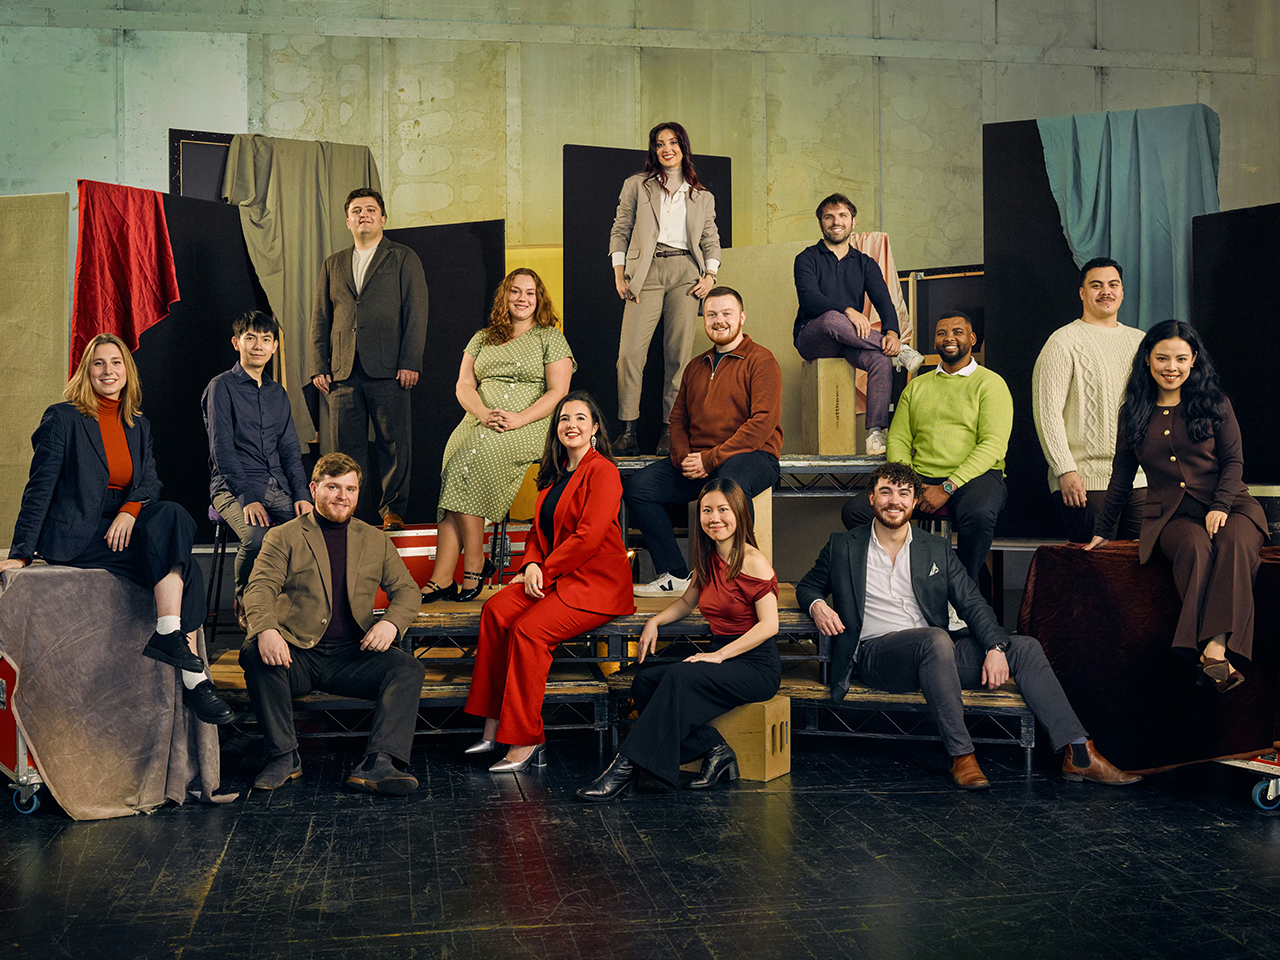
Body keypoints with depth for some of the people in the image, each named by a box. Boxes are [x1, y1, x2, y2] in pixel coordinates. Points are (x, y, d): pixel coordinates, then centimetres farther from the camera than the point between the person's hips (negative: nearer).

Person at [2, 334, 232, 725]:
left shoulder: (139, 425, 17)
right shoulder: (63, 418, 1)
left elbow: (150, 482, 7)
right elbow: (40, 488, -2)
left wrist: (130, 510, -17)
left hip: (124, 525, 5)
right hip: (75, 537, -5)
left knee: (173, 516, -29)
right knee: (181, 563, -26)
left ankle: (170, 635, -33)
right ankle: (192, 675, -32)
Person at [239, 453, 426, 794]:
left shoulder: (376, 541, 17)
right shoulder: (283, 537, 9)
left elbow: (406, 590, 12)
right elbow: (259, 589, -4)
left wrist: (392, 622, -12)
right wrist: (266, 630, -27)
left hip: (353, 654, 2)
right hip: (296, 654, -1)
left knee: (409, 670, -24)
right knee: (254, 655, -32)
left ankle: (376, 765, -35)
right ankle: (283, 758, -20)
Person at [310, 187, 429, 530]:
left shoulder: (404, 259, 9)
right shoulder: (333, 265, 20)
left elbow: (416, 313, 1)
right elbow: (320, 320, 17)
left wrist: (410, 363, -9)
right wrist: (319, 367, 6)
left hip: (389, 371, -3)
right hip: (343, 373, 3)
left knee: (394, 444, -2)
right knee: (345, 448, 3)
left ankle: (393, 511, 7)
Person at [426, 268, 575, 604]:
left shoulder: (551, 338, 11)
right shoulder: (483, 339, 23)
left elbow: (558, 391, 0)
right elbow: (464, 384, 13)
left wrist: (519, 419, -15)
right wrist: (483, 413, -9)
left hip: (528, 425, -4)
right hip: (478, 422, 4)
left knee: (467, 463, -29)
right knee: (456, 462, -26)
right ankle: (442, 580, -28)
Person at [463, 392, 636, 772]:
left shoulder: (602, 471, -9)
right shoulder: (556, 473, 18)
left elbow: (589, 535, -17)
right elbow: (539, 530, 18)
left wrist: (544, 571, -12)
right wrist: (531, 565, -3)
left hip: (597, 585, -8)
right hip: (555, 578, 8)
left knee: (529, 629, -27)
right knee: (495, 610, -17)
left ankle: (526, 741, -20)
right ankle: (495, 726, -15)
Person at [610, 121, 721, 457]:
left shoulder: (702, 196, 20)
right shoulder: (637, 185, 16)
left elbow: (711, 239, 19)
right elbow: (620, 230, 11)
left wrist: (710, 275, 2)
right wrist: (619, 274, 0)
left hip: (686, 272, 1)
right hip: (646, 273, -1)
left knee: (679, 354, -5)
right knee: (630, 352, -13)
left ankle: (670, 429, -1)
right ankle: (628, 429, -8)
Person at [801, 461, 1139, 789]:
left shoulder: (937, 550, 14)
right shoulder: (843, 546, 9)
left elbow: (973, 604, 8)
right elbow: (808, 585, 20)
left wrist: (995, 647, -11)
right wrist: (817, 604, -6)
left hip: (936, 653, 4)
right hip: (877, 653, -4)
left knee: (1025, 647, -12)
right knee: (936, 639, -37)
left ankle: (1078, 754, -17)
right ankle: (961, 756, -33)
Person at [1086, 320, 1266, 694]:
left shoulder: (1214, 403, 10)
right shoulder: (1134, 412, 14)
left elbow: (1233, 461, 4)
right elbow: (1121, 477, 21)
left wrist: (1220, 506, -13)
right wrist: (1104, 530, 24)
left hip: (1228, 504, 0)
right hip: (1170, 515, 0)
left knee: (1234, 544, -36)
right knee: (1196, 548, -35)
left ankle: (1216, 647, -49)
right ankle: (1213, 655, -49)